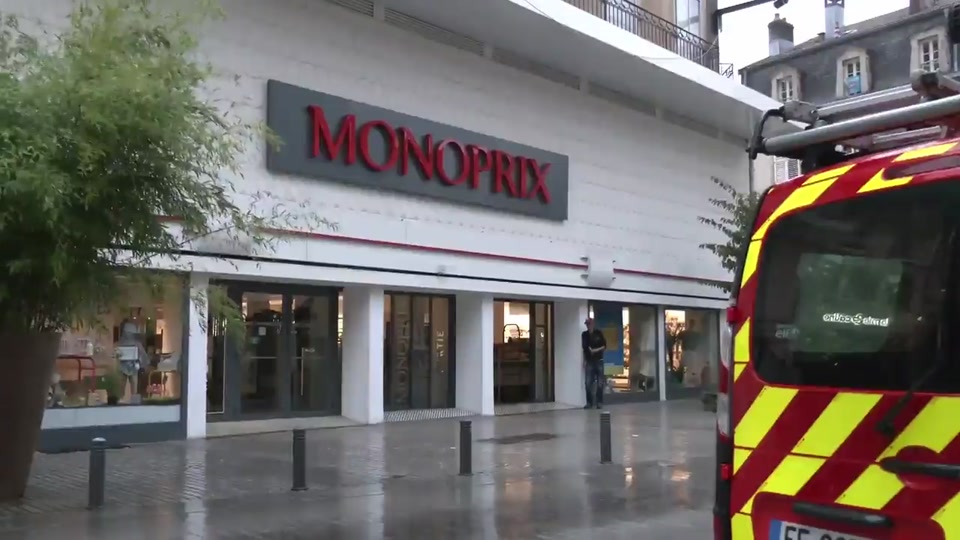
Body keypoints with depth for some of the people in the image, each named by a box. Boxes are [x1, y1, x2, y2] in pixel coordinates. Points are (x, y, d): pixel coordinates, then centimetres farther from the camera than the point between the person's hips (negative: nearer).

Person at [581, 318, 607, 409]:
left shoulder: (599, 333, 2)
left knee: (599, 383, 0)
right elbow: (584, 348, 9)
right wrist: (584, 361, 5)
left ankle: (599, 402, 6)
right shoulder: (584, 335, 6)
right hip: (589, 361, 1)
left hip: (599, 360, -1)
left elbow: (604, 346, 3)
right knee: (588, 383, -3)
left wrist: (597, 350, -13)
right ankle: (589, 402, 4)